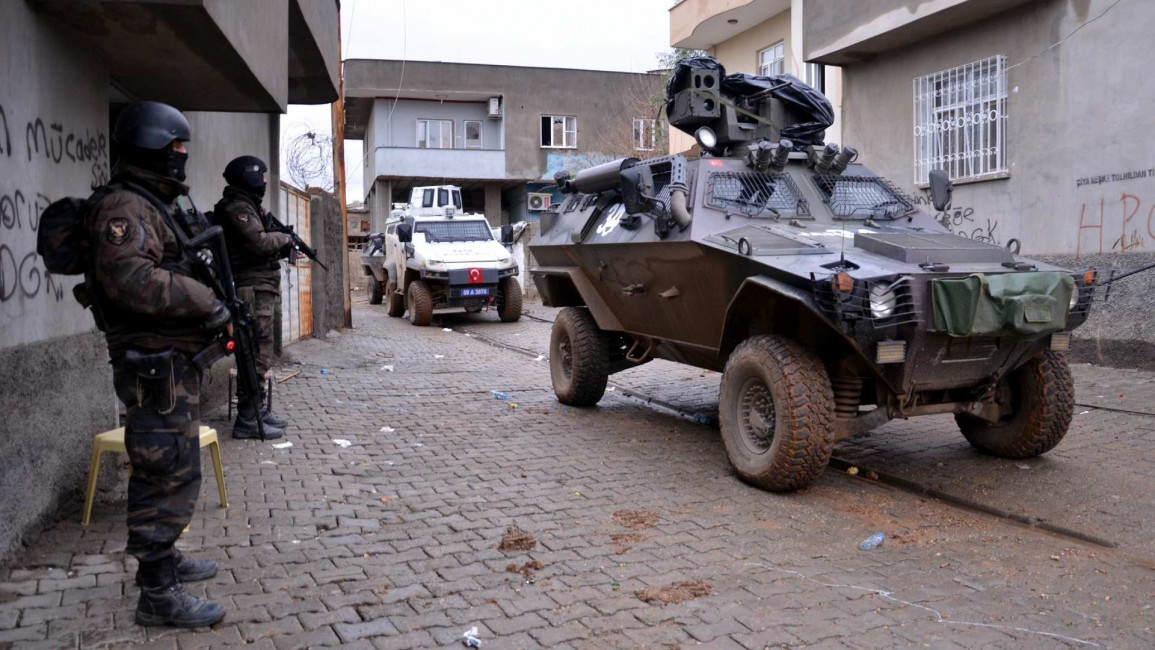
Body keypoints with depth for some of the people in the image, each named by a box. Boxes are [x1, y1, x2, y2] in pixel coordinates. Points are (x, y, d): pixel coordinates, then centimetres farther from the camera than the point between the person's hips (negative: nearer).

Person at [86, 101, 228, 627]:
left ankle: (163, 558, 35)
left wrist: (206, 305, 12)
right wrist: (204, 301, -22)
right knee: (169, 476, -7)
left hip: (175, 361, 11)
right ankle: (158, 595, 1)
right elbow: (130, 278, -28)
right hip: (154, 365, -11)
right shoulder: (124, 207, -15)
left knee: (170, 471, 21)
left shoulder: (158, 205, 18)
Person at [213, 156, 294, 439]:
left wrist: (282, 249, 5)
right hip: (253, 290, -11)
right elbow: (258, 242, -21)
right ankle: (247, 420, -7)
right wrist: (284, 239, -4)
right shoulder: (237, 208, -11)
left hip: (260, 290, 11)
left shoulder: (247, 206, 20)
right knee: (256, 355, -10)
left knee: (260, 353, 15)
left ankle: (258, 409, 22)